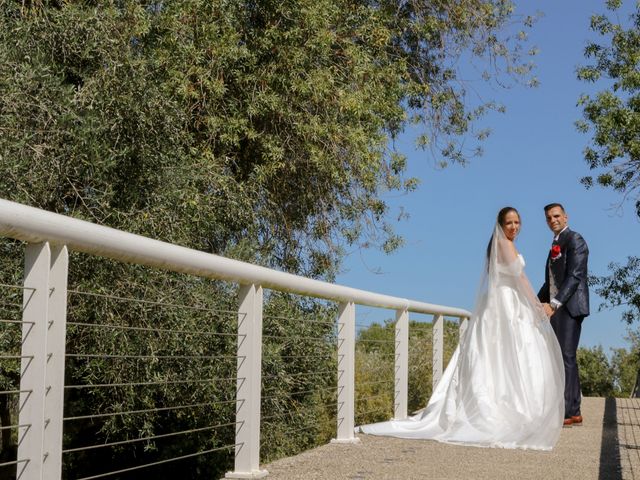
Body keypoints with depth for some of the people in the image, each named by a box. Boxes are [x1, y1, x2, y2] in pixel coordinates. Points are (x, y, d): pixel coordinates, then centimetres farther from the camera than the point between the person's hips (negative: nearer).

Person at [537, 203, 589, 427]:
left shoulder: (574, 239, -6)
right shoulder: (555, 244, 22)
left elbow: (574, 276, -18)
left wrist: (554, 304, -26)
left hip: (569, 306, -9)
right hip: (556, 307, 9)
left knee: (565, 357, -12)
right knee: (565, 359, 8)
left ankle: (565, 412, -12)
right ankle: (574, 412, 12)